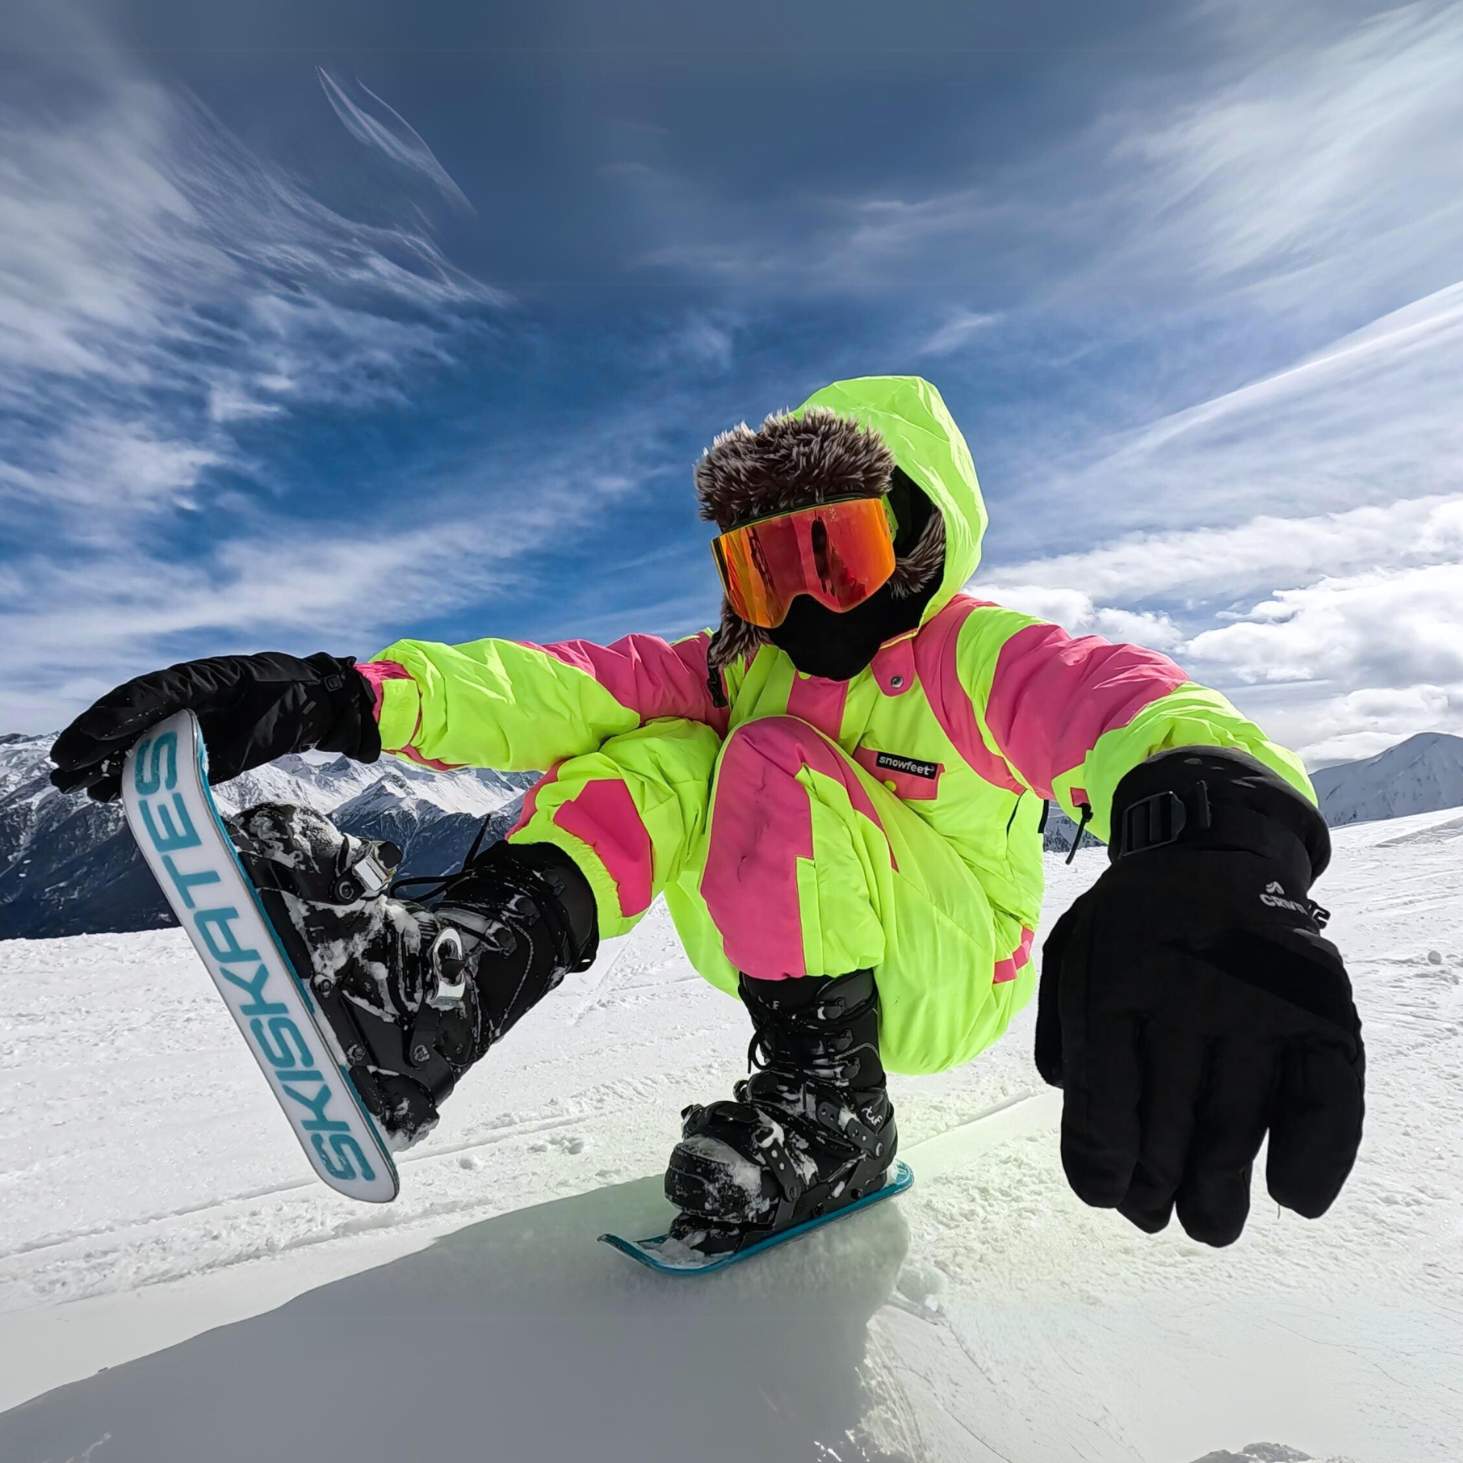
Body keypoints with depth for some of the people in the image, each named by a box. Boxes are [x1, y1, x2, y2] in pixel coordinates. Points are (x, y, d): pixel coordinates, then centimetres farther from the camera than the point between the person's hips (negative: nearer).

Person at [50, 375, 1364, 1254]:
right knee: (663, 760, -14)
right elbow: (573, 688, -17)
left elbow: (1114, 700, -37)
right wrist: (348, 699, -32)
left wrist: (1221, 834, -62)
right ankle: (466, 957, -31)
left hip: (943, 983, -4)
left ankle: (829, 1113, -18)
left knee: (774, 763, -28)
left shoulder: (980, 653, -13)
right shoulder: (741, 667, 0)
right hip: (797, 964, 5)